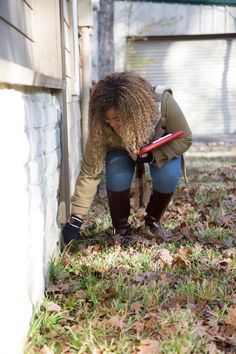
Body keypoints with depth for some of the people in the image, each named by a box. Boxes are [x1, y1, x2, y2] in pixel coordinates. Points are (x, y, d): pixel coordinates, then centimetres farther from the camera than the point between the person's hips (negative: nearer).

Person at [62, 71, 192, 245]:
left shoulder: (162, 102, -38)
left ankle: (153, 221, 1)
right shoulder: (101, 127, -36)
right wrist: (76, 218, -35)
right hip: (121, 152, 0)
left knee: (168, 175, -28)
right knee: (117, 176, -30)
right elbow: (90, 172, -32)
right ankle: (121, 226, -3)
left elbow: (184, 139, -23)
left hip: (161, 149, 1)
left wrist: (153, 156, -37)